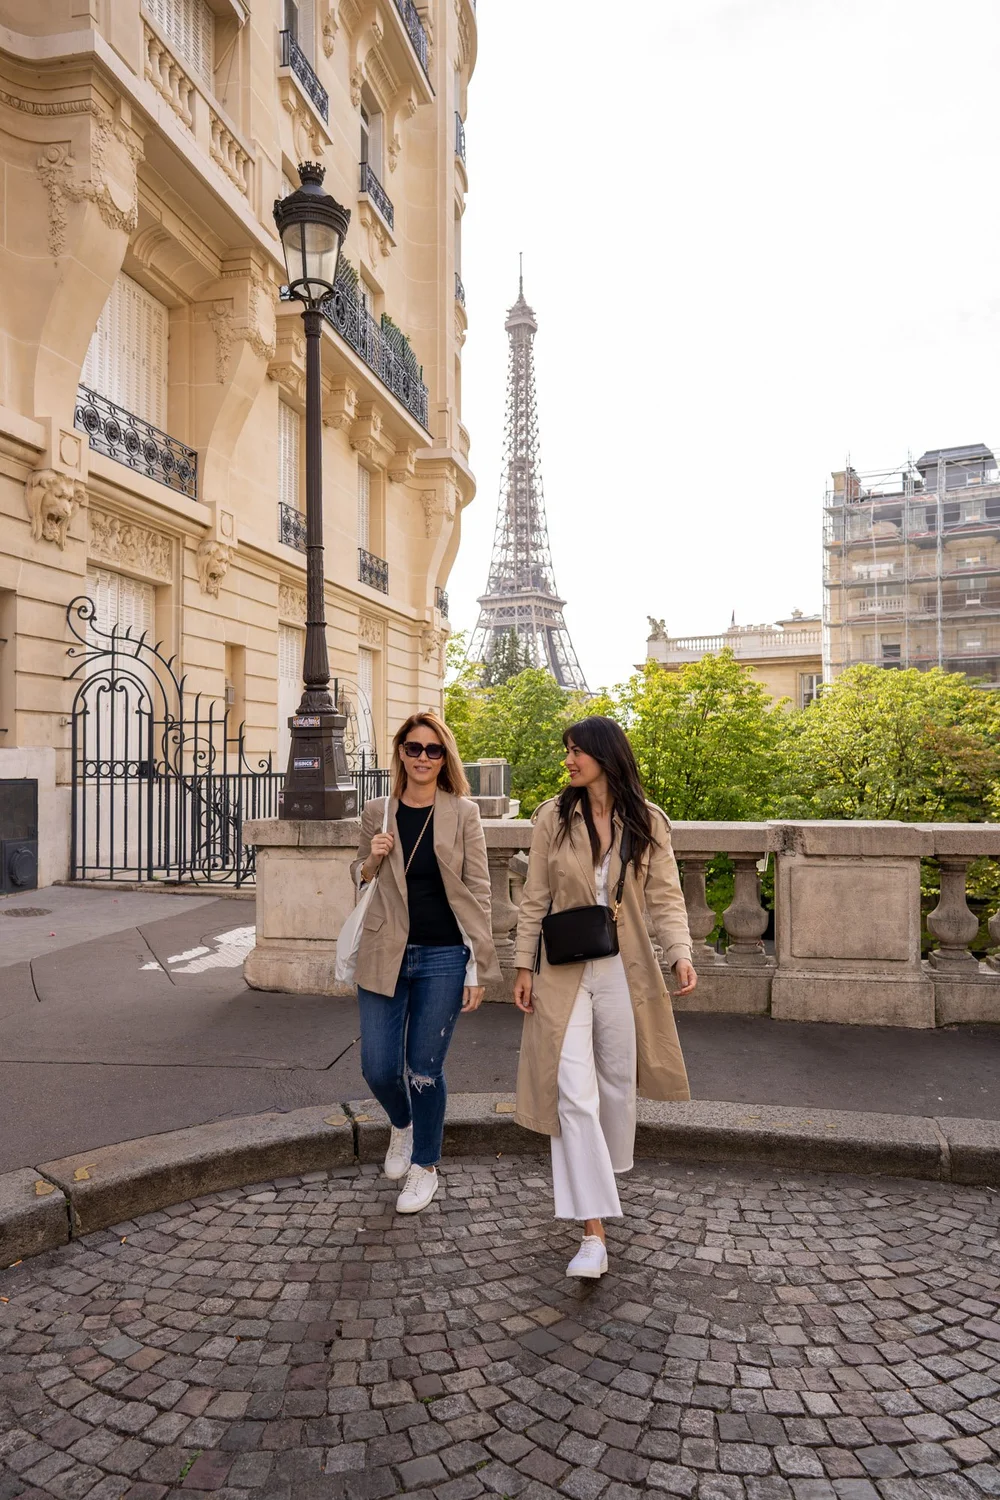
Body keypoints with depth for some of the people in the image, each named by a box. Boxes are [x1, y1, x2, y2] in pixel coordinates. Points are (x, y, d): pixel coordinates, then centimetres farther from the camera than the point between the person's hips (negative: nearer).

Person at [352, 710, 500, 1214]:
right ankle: (401, 1125, 39)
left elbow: (478, 892, -2)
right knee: (379, 1068, 4)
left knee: (424, 1071, 5)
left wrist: (478, 968, -5)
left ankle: (424, 1165, 29)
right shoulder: (377, 812, 3)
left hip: (443, 958, -2)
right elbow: (359, 877, 17)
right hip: (385, 955, 2)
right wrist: (371, 859, -7)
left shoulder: (463, 813, -3)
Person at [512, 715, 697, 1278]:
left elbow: (666, 896, -1)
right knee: (573, 1094, -8)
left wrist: (681, 954, -17)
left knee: (617, 1084, 14)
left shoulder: (647, 822, 0)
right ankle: (594, 1234, -5)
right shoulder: (553, 818, 1)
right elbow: (535, 899, 4)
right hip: (564, 973, -1)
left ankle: (607, 1176, 44)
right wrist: (525, 966, 0)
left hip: (624, 972, 1)